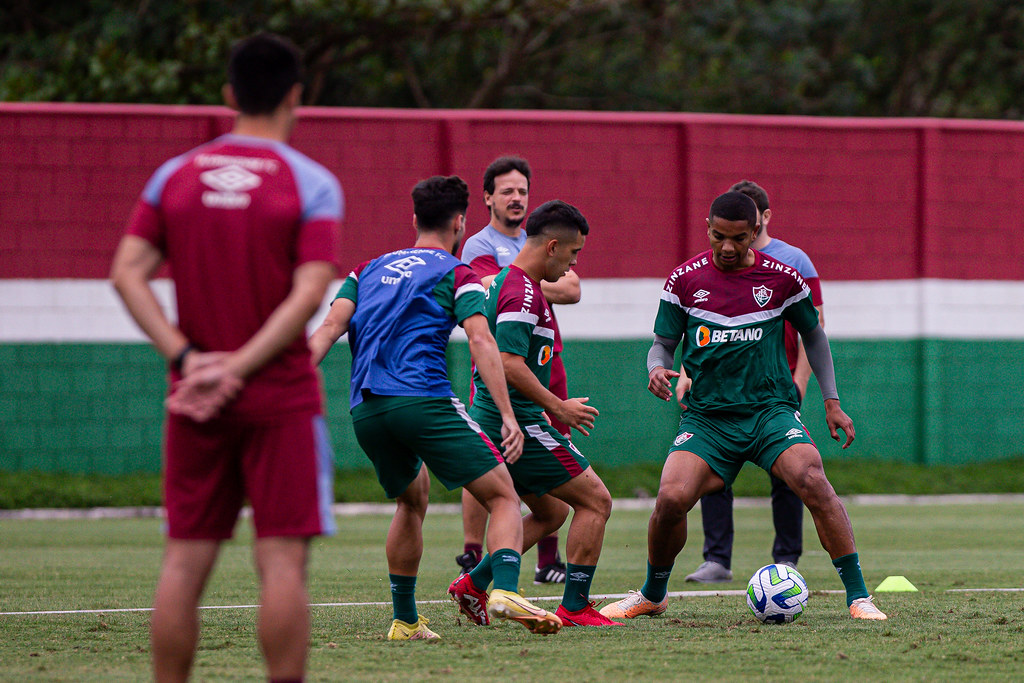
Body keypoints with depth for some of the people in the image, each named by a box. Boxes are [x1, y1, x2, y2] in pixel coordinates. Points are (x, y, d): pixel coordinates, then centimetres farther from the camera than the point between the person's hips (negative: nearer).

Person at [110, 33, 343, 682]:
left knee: (185, 561, 6)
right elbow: (309, 293, -15)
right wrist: (237, 367, -14)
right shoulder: (312, 184, -4)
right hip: (282, 398, -3)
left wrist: (187, 358, -7)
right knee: (283, 561, -4)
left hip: (195, 402, 3)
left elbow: (127, 273, -1)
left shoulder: (174, 176, 7)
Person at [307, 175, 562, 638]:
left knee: (412, 500, 28)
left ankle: (405, 619, 24)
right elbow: (480, 341, -7)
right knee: (503, 497, -2)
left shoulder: (370, 270, 24)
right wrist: (507, 416, -13)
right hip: (423, 401, -6)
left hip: (365, 410, 6)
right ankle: (505, 591, -27)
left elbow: (329, 329, 11)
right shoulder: (457, 275, 8)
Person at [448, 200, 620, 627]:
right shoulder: (522, 292, -17)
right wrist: (557, 407, -19)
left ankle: (473, 584, 12)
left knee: (550, 512, 20)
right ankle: (575, 607, -4)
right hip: (516, 423, -10)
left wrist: (551, 408, 25)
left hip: (491, 420, 10)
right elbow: (509, 364, -25)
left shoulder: (504, 283, 16)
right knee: (595, 500, -3)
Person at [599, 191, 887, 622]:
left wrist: (831, 401, 12)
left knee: (811, 480, -27)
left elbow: (813, 335, 16)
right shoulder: (685, 279, 1)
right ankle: (652, 596, 8)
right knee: (671, 498, -21)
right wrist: (657, 369, -15)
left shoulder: (782, 278, 1)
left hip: (770, 409, -1)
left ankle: (858, 597, -18)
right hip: (706, 417, 1)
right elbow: (663, 344, 9)